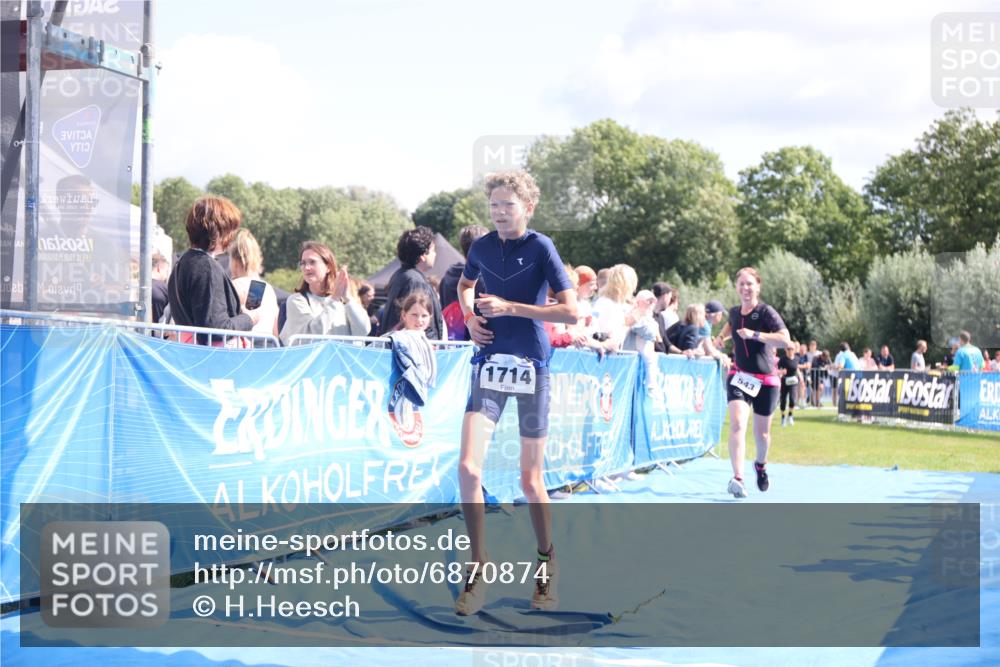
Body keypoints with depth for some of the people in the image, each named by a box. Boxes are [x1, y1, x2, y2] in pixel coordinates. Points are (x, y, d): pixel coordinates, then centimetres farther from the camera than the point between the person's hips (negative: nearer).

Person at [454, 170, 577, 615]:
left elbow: (571, 312, -12)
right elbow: (465, 285, 30)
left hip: (531, 366, -3)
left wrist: (509, 307, -14)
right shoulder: (481, 247, 7)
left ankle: (546, 563, 28)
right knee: (468, 468, -15)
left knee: (530, 480, 5)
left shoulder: (540, 248, -6)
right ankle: (478, 568, -3)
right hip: (489, 365, 3)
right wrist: (469, 317, 9)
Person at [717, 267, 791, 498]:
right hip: (739, 376, 2)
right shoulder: (734, 312, 3)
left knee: (761, 431, 12)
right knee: (737, 423, -21)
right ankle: (737, 478, -31)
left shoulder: (766, 312, -13)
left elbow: (785, 340, -28)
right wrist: (721, 337, 13)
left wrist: (754, 334, -33)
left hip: (765, 380, -2)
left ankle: (761, 464, 46)